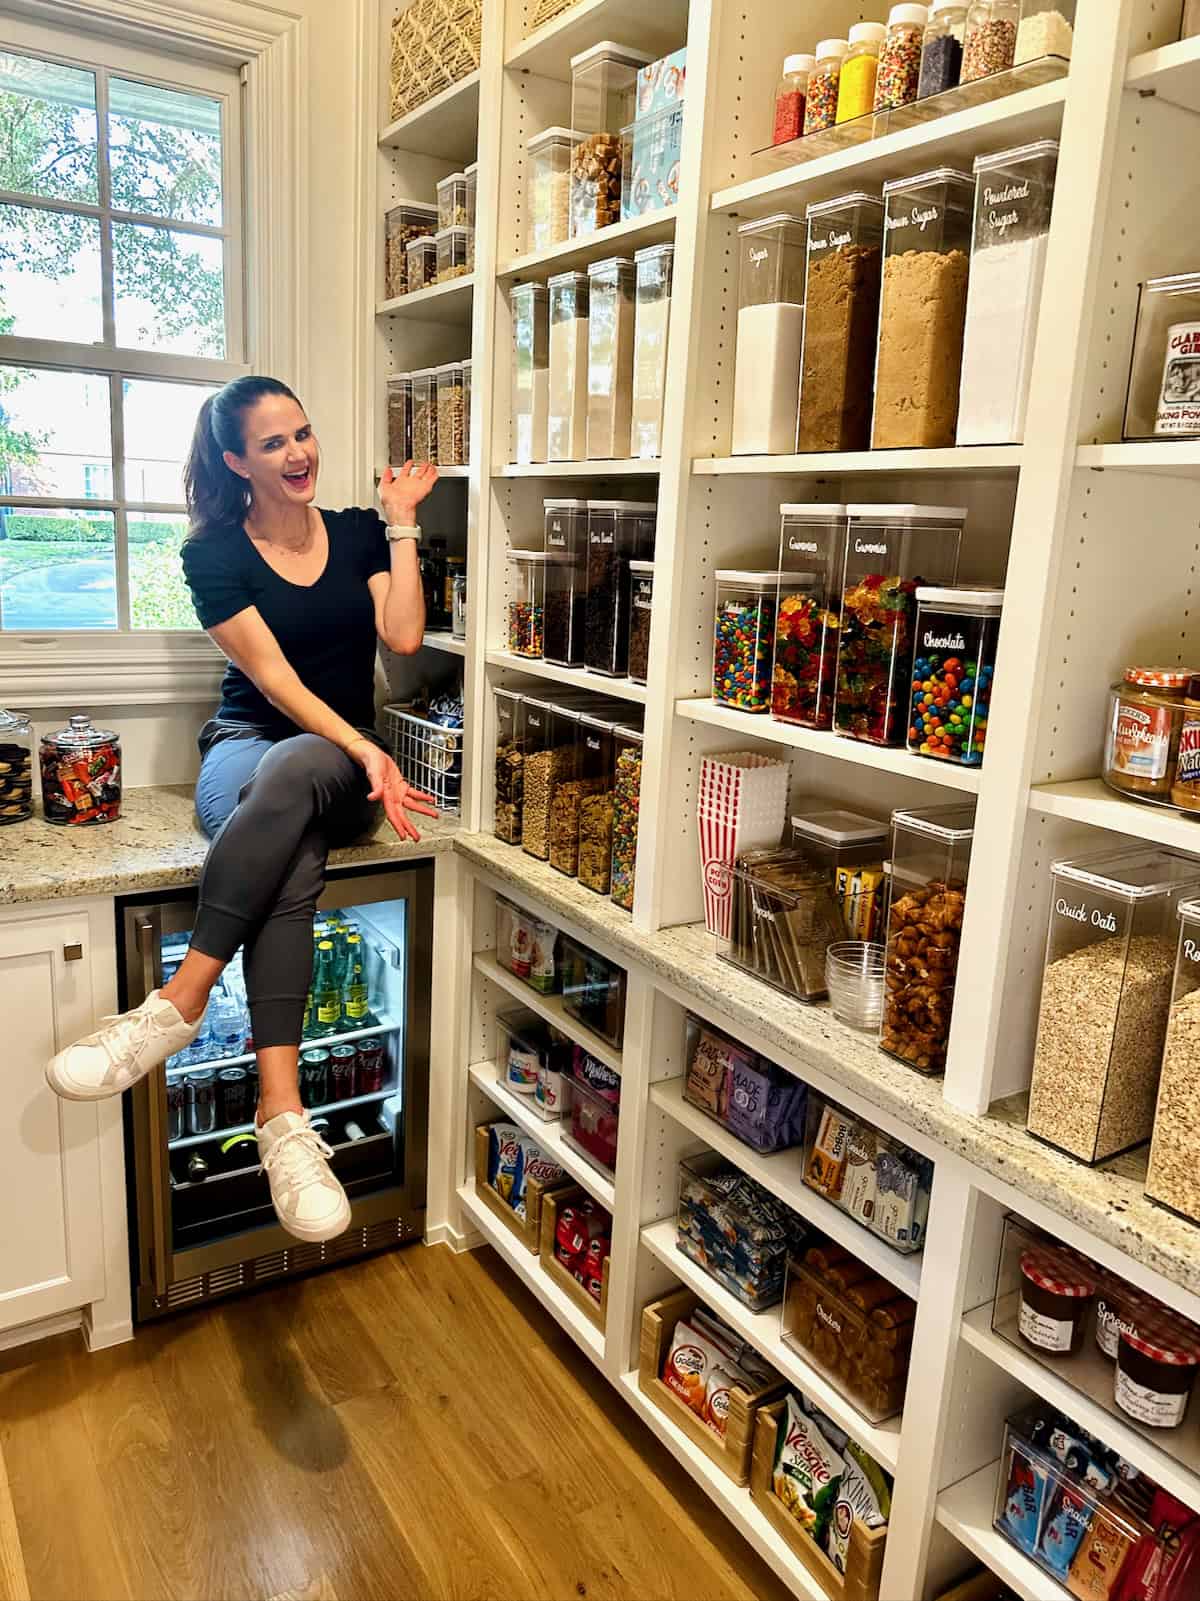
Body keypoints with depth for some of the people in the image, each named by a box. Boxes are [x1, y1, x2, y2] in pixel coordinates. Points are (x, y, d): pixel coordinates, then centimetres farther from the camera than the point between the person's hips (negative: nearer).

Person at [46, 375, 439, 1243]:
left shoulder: (357, 533, 11)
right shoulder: (215, 553, 2)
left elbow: (403, 636, -3)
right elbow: (273, 678, -9)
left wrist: (401, 524, -2)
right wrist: (364, 752, -20)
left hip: (342, 763, 2)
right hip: (246, 746, -1)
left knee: (292, 771, -39)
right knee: (290, 860, -39)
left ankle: (180, 1000, -37)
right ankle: (283, 1112, -41)